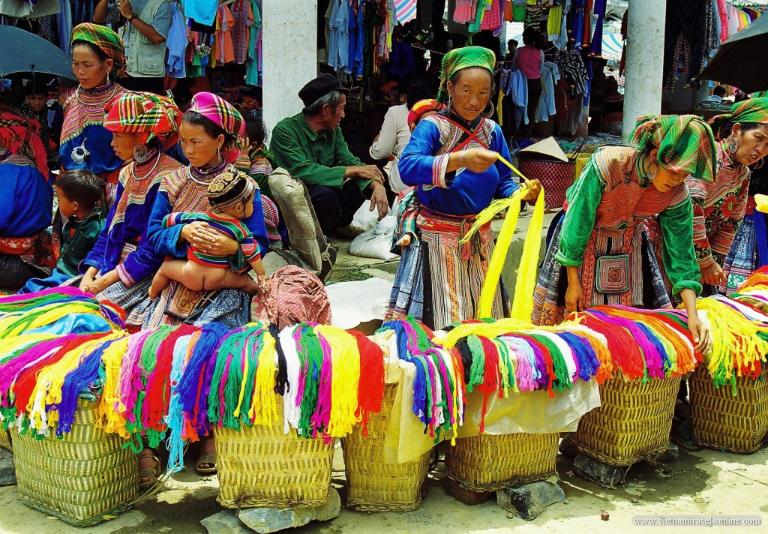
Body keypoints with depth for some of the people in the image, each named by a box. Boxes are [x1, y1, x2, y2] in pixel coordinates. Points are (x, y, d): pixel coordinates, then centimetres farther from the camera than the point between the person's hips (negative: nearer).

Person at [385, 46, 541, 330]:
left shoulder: (492, 132, 5)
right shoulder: (432, 127, -11)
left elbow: (503, 184, 6)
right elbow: (407, 168, -29)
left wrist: (522, 193, -17)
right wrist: (460, 159, -41)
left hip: (479, 239, 5)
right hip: (436, 239, -5)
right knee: (437, 319, 0)